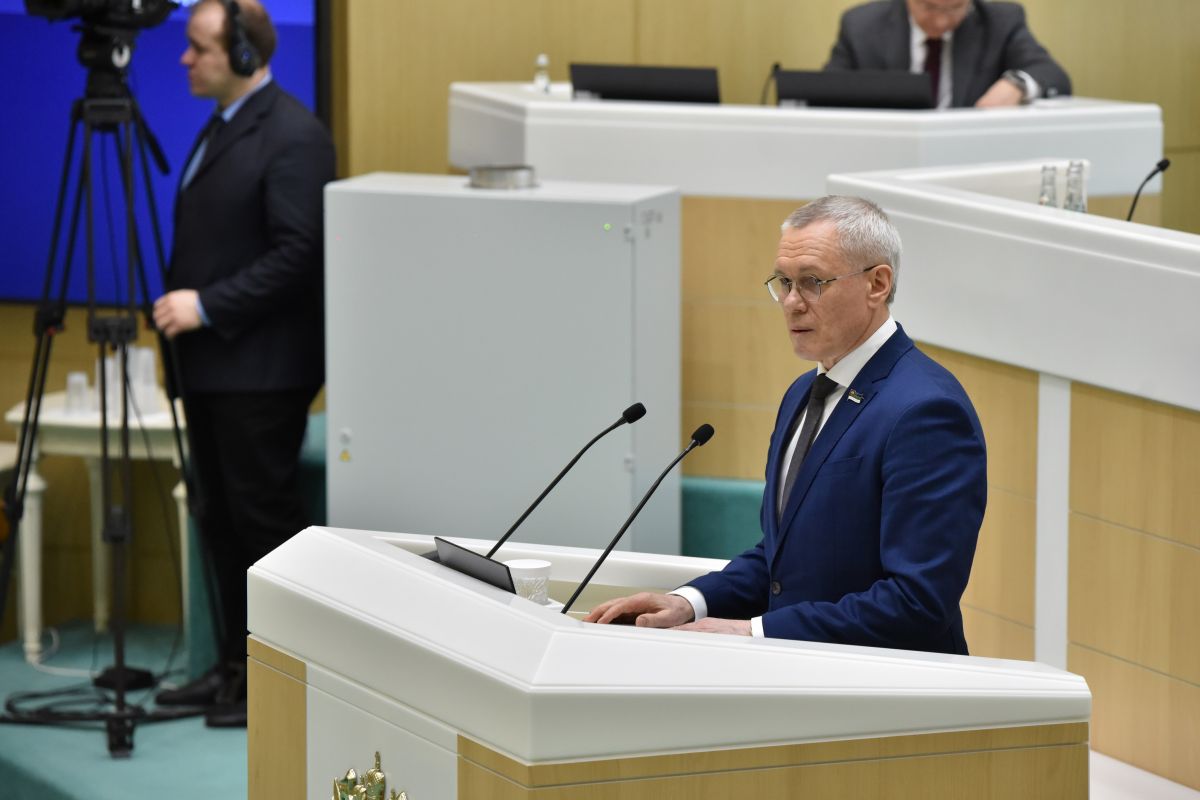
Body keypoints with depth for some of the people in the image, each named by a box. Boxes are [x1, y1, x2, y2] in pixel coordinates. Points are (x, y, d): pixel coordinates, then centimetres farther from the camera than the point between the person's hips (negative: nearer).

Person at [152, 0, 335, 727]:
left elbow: (298, 254, -21)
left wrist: (207, 307, -21)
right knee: (222, 521, 12)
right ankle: (236, 667, 20)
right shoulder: (221, 128, 16)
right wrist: (182, 304, 10)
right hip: (213, 364, 10)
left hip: (261, 367, -10)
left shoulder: (293, 137, -15)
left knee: (265, 519, -5)